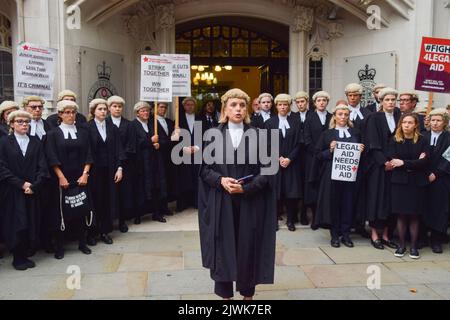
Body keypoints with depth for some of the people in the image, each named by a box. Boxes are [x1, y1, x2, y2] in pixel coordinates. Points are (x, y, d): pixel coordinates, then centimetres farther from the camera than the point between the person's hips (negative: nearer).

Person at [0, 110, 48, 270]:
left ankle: (24, 255, 17)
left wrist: (33, 185, -11)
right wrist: (21, 184, -13)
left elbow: (42, 167, 2)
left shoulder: (35, 142, 7)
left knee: (31, 224, 4)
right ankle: (17, 258, 15)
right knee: (16, 225, 0)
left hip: (33, 191, 2)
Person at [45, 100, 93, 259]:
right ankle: (59, 246, 14)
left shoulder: (83, 133, 9)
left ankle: (82, 242, 17)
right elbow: (52, 158, -6)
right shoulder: (53, 134, 1)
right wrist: (61, 177, -13)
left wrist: (85, 174, -8)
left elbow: (88, 155, 4)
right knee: (60, 212, 3)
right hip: (61, 179, -2)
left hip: (80, 178, 2)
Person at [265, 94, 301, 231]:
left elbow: (298, 143, 1)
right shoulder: (270, 122, 4)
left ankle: (291, 220, 11)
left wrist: (289, 158, -10)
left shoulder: (295, 122, 5)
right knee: (275, 191, 0)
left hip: (291, 162, 0)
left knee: (291, 191, 0)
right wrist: (278, 158, -10)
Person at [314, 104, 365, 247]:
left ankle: (345, 233, 15)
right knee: (333, 202, 1)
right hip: (332, 173, -2)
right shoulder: (327, 134, 5)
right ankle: (335, 234, 12)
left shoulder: (355, 133, 12)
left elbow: (360, 151, 17)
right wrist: (330, 150, -15)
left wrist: (361, 150, -4)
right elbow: (318, 155, 1)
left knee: (348, 203, 3)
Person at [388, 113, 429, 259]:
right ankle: (402, 245, 14)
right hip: (399, 181, 0)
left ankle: (414, 246, 13)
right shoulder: (394, 140, 4)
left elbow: (424, 162, -9)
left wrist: (404, 163, -14)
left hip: (416, 182, 0)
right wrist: (414, 163, -10)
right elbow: (392, 160, -8)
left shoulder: (422, 141, 3)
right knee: (401, 214, 3)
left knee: (414, 215, 3)